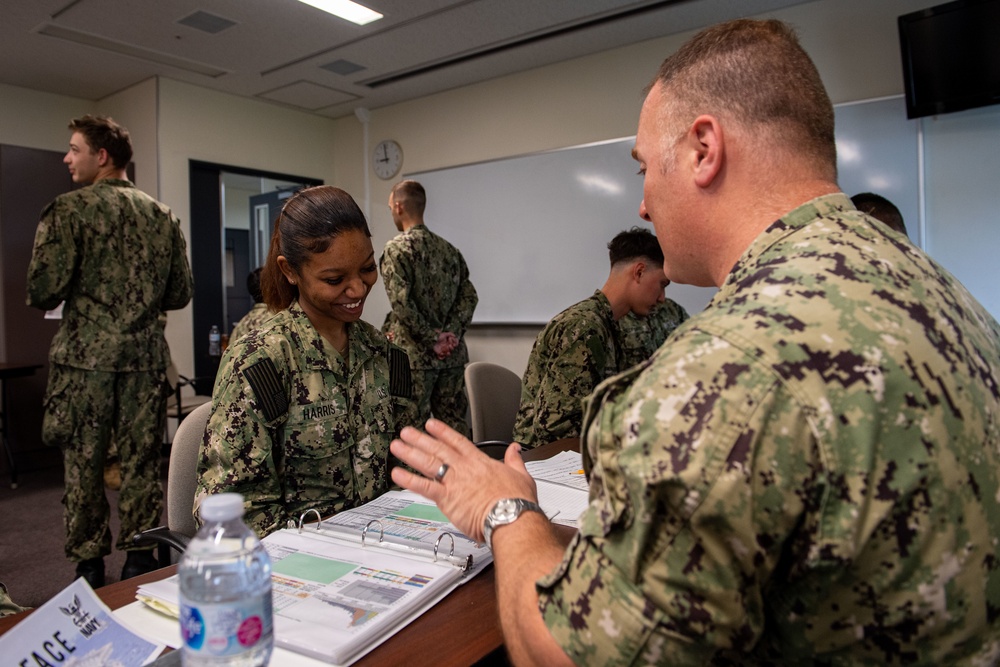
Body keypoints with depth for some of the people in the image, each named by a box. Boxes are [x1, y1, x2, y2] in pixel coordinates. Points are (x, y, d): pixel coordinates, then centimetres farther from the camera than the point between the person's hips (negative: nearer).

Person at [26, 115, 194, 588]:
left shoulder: (70, 209, -5)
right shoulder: (164, 216, 8)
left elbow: (44, 291, -11)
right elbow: (180, 294, 8)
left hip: (86, 357, -3)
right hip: (145, 358, 3)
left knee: (83, 464, 8)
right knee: (141, 461, 9)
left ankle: (89, 567, 17)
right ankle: (140, 561, 17)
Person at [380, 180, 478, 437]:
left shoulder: (397, 248, -7)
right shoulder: (449, 249, 12)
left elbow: (402, 303, -17)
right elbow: (469, 295, 6)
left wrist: (433, 339, -11)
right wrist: (451, 333, -2)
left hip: (414, 354, -6)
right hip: (452, 354, 6)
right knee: (454, 422, 10)